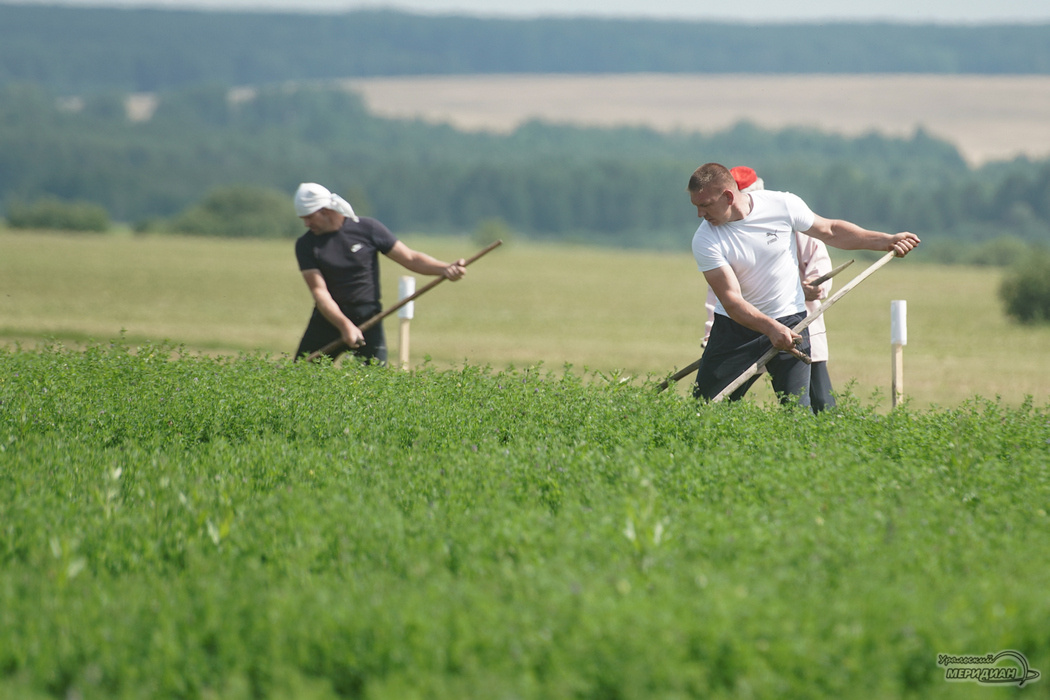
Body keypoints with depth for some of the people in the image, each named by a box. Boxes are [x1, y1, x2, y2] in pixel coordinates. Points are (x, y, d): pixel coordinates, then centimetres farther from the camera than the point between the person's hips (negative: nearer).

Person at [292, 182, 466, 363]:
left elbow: (410, 259, -2)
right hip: (328, 319, 1)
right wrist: (344, 326, -25)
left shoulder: (367, 228, -4)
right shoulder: (306, 244, -2)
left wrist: (445, 269, -19)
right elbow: (319, 291, -11)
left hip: (367, 321, -1)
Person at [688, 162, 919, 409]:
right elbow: (731, 301, -19)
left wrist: (886, 241, 1)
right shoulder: (705, 241, -13)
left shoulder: (783, 205, -10)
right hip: (735, 325, 0)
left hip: (789, 322, 0)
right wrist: (770, 328, -34)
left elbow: (830, 231, 7)